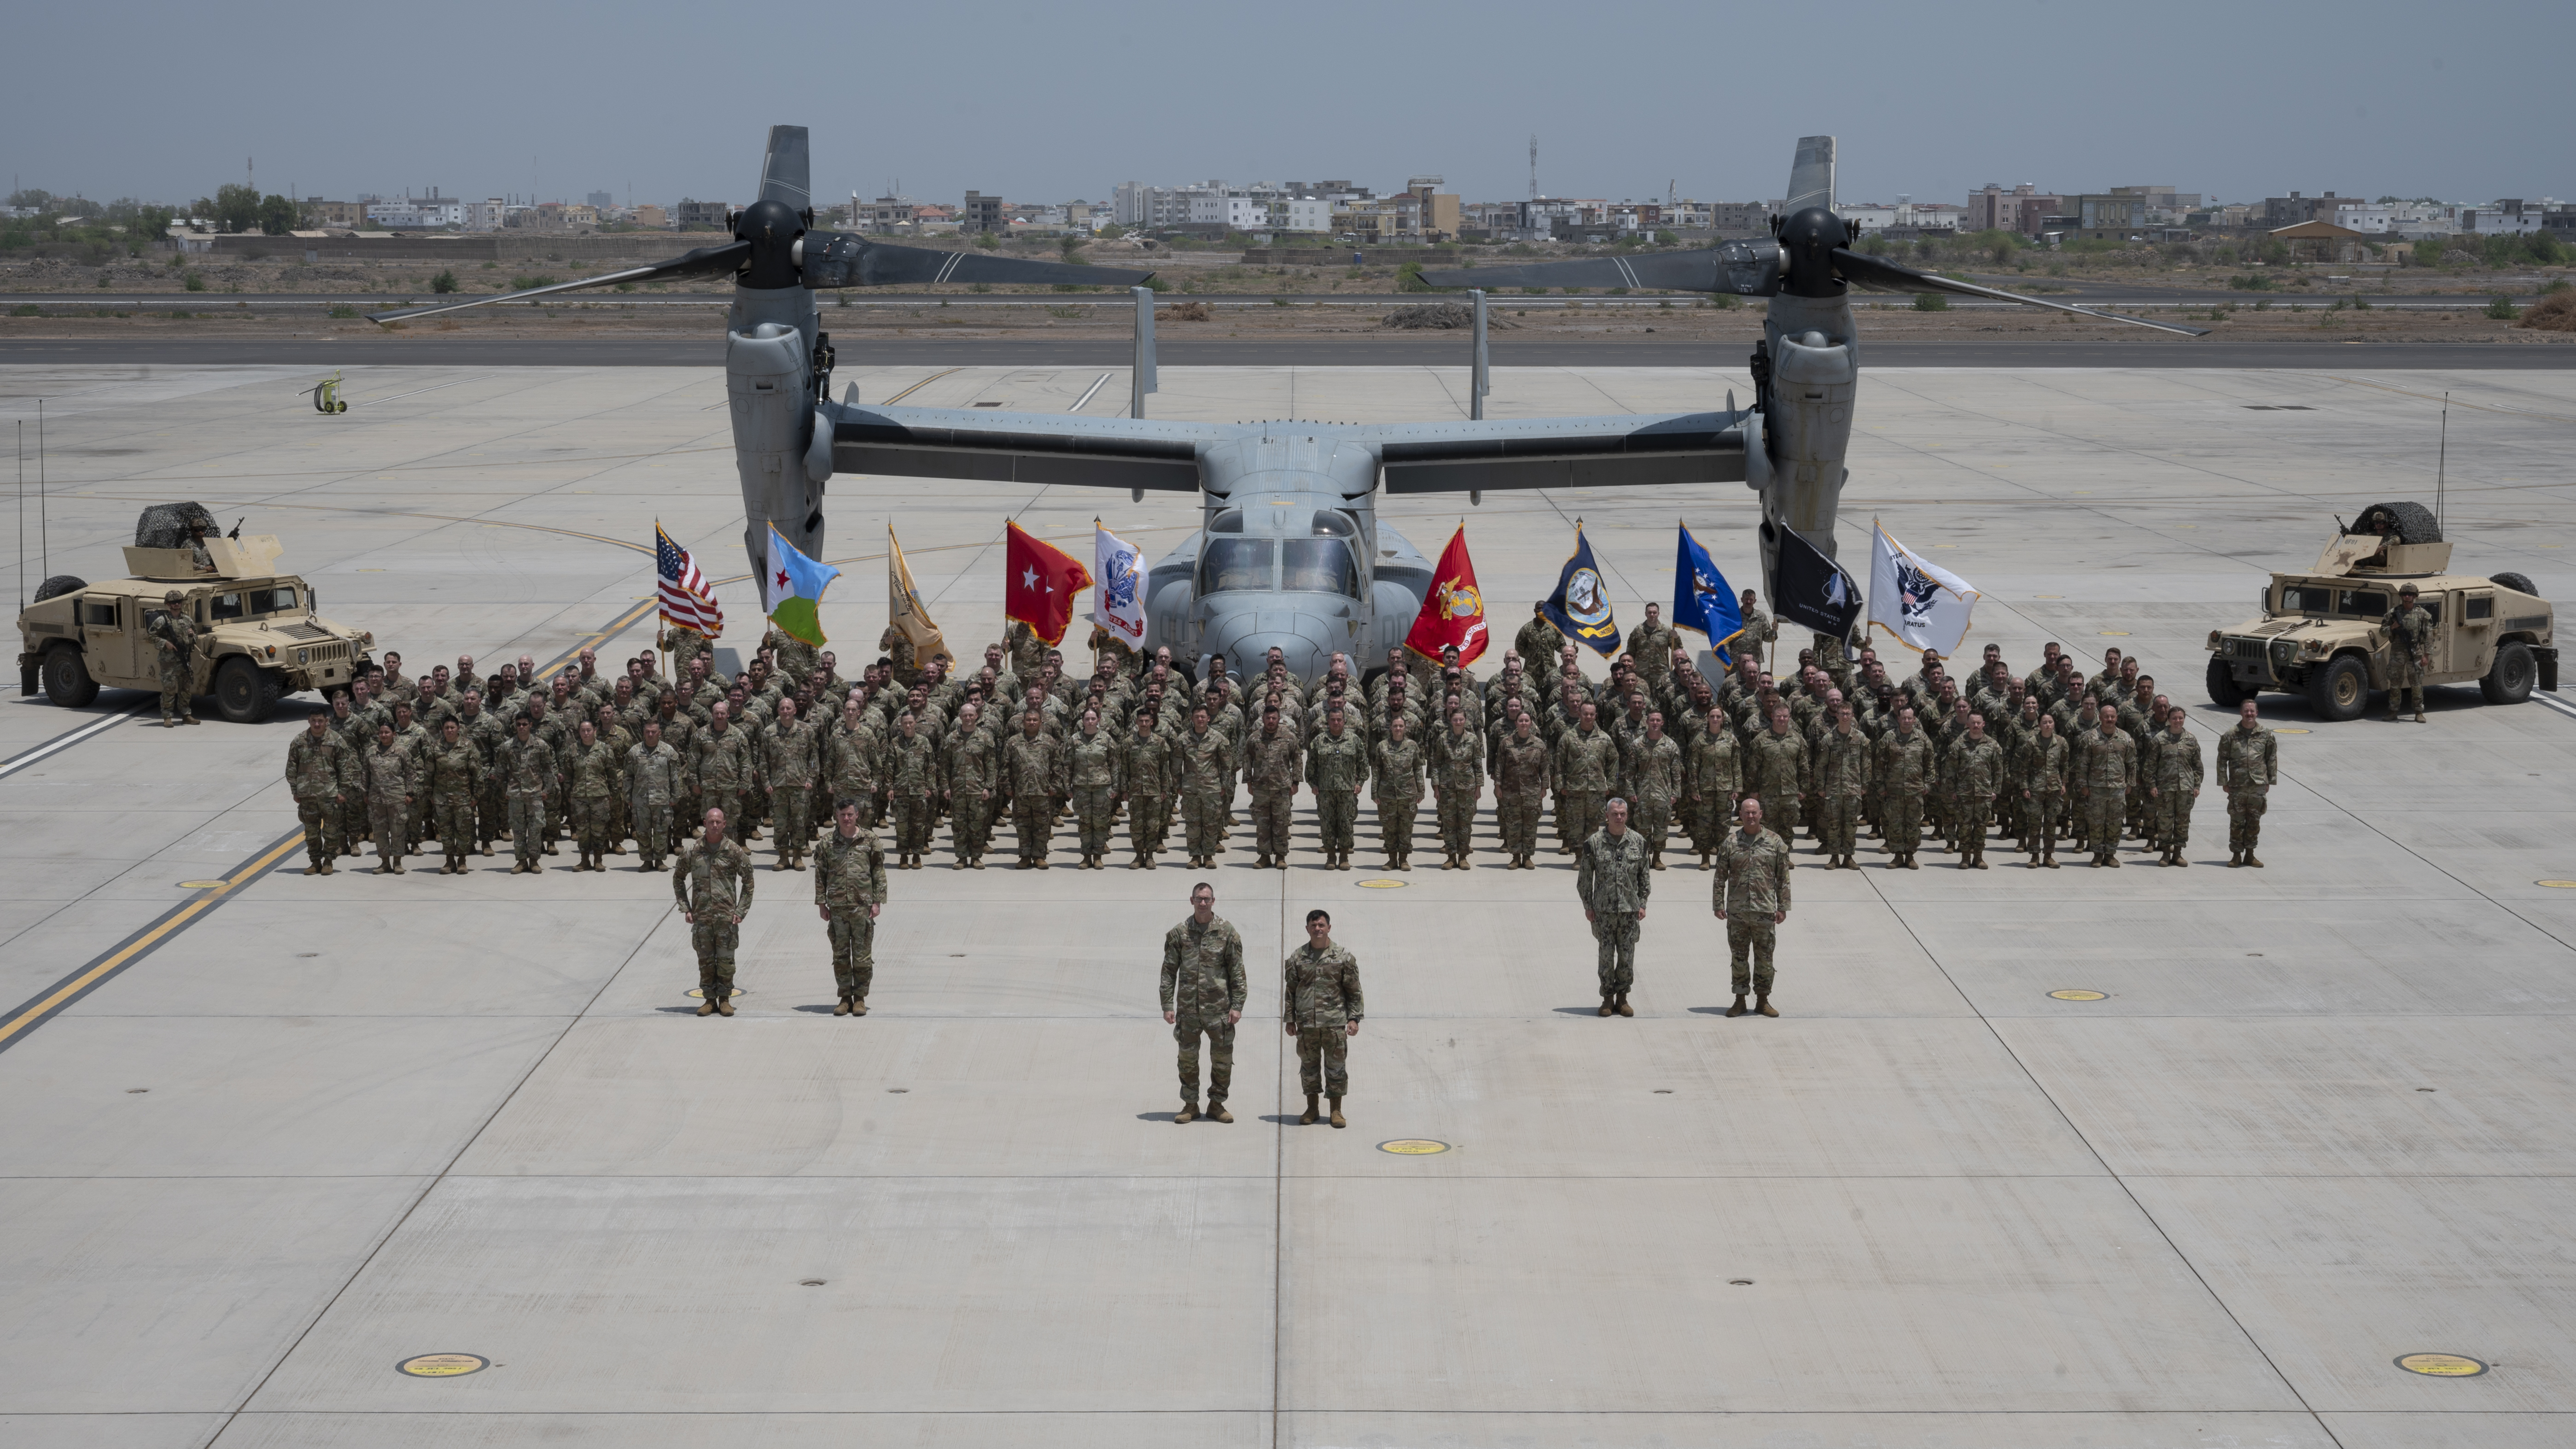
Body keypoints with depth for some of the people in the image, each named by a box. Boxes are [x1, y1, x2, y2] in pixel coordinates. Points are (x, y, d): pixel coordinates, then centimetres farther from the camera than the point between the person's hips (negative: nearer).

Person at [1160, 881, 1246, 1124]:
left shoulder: (1227, 933, 1)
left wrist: (1237, 1006, -4)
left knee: (1222, 1058, 3)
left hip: (1219, 1007, -1)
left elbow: (1237, 972, 2)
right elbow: (1169, 972, 5)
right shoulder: (1179, 933, 4)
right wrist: (1168, 1006, -1)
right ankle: (1190, 1105, 16)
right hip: (1188, 1008, 1)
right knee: (1188, 1058, 6)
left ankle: (1217, 1104, 17)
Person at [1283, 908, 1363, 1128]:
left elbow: (1354, 991, 4)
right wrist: (1289, 1019, 6)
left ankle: (1336, 1110, 9)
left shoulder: (1343, 957, 2)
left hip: (1335, 1023, -2)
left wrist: (1354, 1018, -3)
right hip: (1306, 1024, 2)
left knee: (1336, 1067, 1)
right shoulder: (1297, 958, 6)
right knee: (1309, 1066, 8)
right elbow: (1290, 991, 10)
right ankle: (1312, 1108, 19)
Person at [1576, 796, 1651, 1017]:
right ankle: (1608, 998, 12)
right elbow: (1585, 877, 3)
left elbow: (1644, 875, 11)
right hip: (1603, 910, -1)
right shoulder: (1594, 842, -2)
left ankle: (1623, 997, 15)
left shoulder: (1638, 842, 4)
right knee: (1606, 957, 1)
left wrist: (1642, 904, 6)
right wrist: (1588, 906, 0)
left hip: (1630, 909, 1)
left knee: (1627, 957, 3)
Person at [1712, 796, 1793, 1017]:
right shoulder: (1730, 843, 3)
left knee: (1764, 957, 5)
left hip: (1765, 912, -1)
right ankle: (1740, 1000, 15)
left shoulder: (1775, 842, 2)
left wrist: (1783, 907, 0)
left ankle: (1763, 1000, 15)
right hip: (1737, 912, 1)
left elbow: (1783, 878, 4)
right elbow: (1720, 877, 7)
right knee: (1739, 957, 6)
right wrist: (1719, 904, 0)